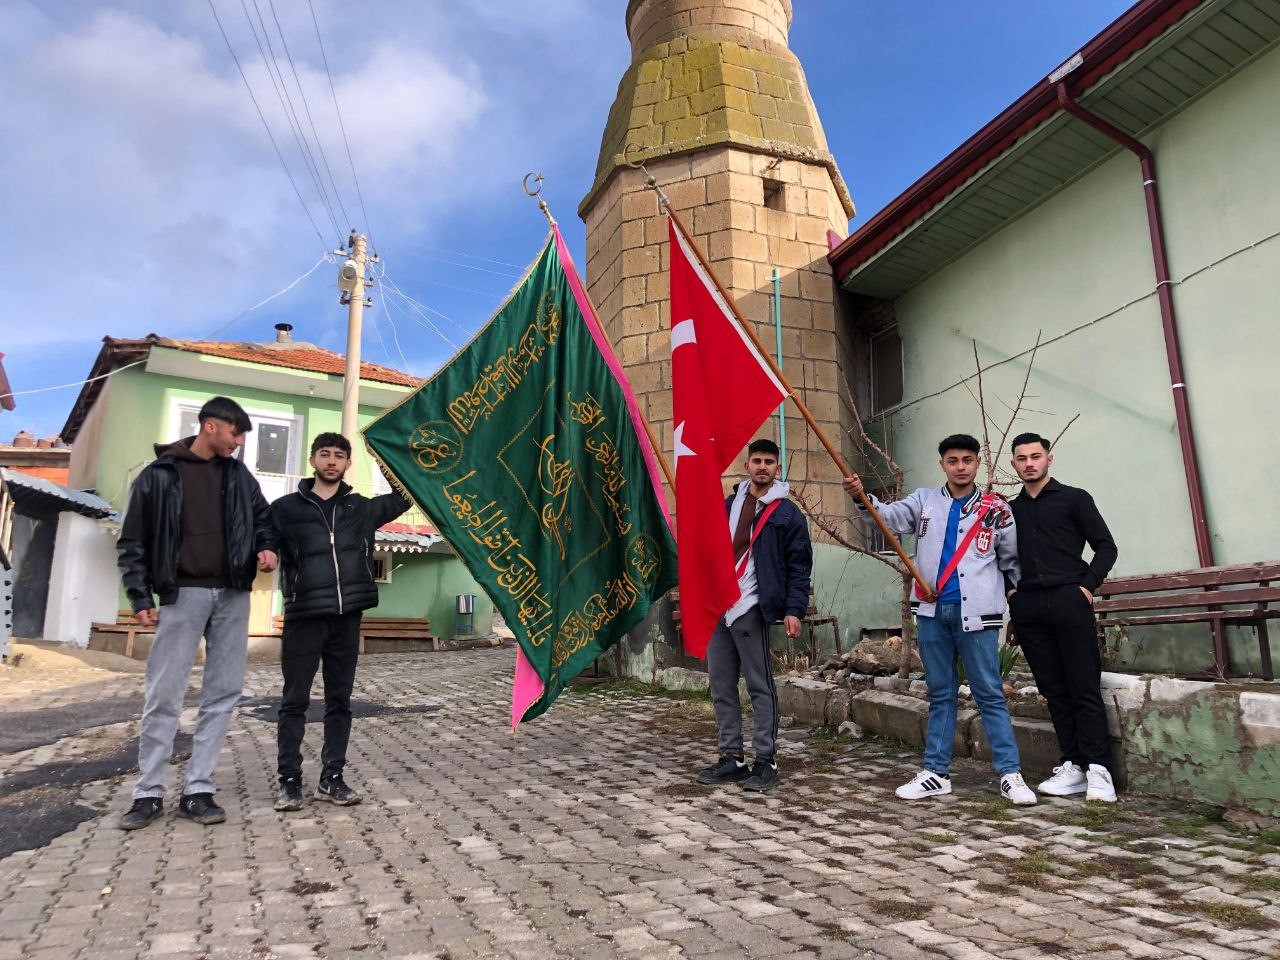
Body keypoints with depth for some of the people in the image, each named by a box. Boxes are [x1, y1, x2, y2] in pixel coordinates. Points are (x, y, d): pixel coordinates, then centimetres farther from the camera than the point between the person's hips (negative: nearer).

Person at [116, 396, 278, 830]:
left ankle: (198, 790, 11)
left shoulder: (239, 474, 11)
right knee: (163, 695, -2)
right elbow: (133, 542, 2)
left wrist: (266, 547, -1)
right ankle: (149, 793, 11)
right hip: (183, 594, -4)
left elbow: (261, 516, 21)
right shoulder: (159, 474, 0)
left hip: (232, 595, 4)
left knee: (223, 692, 3)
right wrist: (141, 596, -6)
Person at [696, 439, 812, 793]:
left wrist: (793, 609, -11)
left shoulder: (788, 514, 0)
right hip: (716, 606, 6)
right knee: (721, 685, 8)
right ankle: (732, 758, 18)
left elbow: (799, 566, -3)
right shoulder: (729, 504, 15)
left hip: (750, 608, -6)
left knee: (760, 686, -1)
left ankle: (765, 761, 8)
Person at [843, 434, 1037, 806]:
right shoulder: (925, 500, 8)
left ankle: (1010, 773, 8)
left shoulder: (995, 507, 4)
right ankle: (936, 773, 17)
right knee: (940, 695, 11)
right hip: (932, 611, 2)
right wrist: (862, 497, -26)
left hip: (975, 612, -2)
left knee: (990, 693, 1)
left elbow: (1011, 559, 13)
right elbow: (892, 516, -9)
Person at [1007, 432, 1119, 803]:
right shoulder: (1010, 509, 17)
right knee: (1053, 689, 5)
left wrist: (1088, 584, -7)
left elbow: (1106, 546, 3)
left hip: (1069, 601, -4)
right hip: (1027, 607, 4)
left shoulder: (1074, 499, 6)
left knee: (1085, 687, -5)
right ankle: (1073, 765, 11)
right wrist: (1009, 589, 7)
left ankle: (1098, 770, -2)